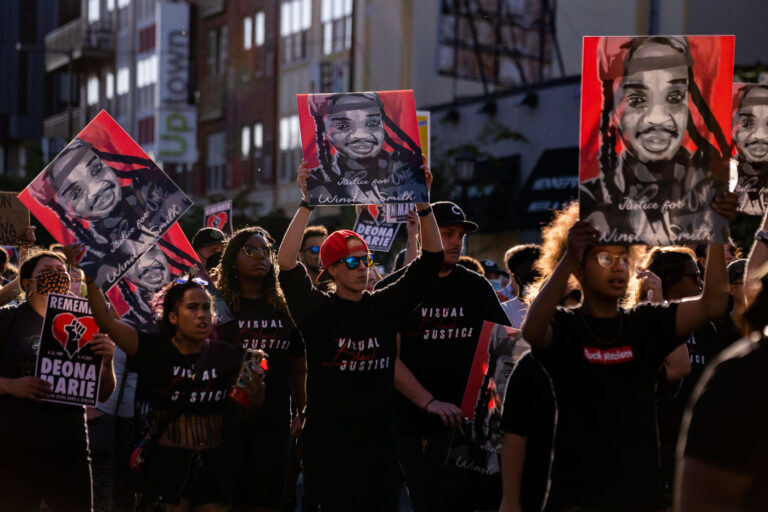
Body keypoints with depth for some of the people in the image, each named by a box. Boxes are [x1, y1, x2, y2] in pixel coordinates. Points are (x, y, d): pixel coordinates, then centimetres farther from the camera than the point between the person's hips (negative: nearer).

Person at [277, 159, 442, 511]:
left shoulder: (383, 306, 6)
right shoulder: (318, 311, -4)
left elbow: (431, 260, 3)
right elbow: (286, 264, -18)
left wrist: (422, 204, -7)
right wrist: (307, 204, -23)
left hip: (378, 442, 4)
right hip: (327, 444, -3)